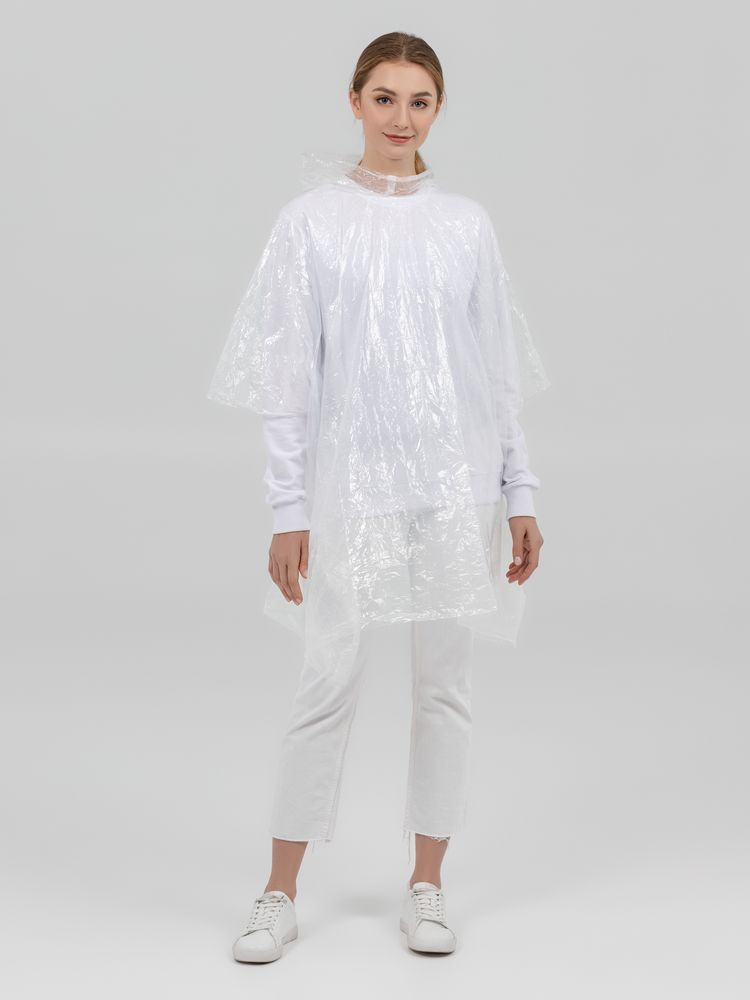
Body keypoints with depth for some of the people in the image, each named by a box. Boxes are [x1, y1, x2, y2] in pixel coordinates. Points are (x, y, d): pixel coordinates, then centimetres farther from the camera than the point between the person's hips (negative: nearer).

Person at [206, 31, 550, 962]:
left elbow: (500, 371, 8)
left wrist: (520, 495, 4)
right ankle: (279, 895, 17)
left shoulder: (467, 223, 6)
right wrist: (288, 511, -7)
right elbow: (288, 378, -2)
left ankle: (426, 886, 22)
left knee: (444, 683, 8)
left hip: (456, 483, 2)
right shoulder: (311, 220, -1)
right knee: (328, 685, 3)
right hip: (351, 481, -2)